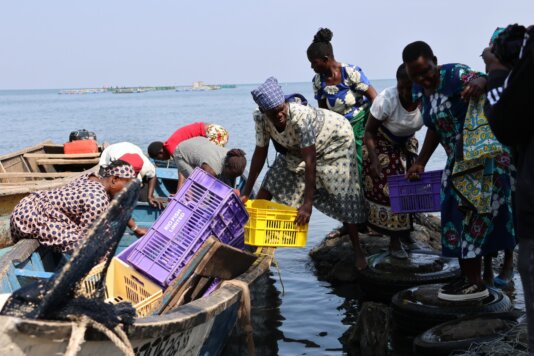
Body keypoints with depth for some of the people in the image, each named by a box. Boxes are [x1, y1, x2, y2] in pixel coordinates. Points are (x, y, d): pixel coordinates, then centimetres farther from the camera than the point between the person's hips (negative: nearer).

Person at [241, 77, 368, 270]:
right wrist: (246, 191, -9)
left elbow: (310, 161, -40)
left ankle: (358, 250, 4)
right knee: (270, 182, -2)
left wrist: (307, 204, -40)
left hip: (336, 140, -6)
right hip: (297, 147, 6)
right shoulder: (261, 118, -24)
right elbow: (260, 153, -11)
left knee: (344, 197, -12)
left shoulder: (300, 118, -42)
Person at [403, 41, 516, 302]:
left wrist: (479, 82, -58)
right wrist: (420, 162, 17)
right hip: (459, 162, 9)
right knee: (459, 217, 11)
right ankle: (468, 277, 20)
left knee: (474, 215, -7)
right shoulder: (419, 90, 6)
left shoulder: (454, 75, -18)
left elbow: (484, 79, -34)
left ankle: (475, 282, 2)